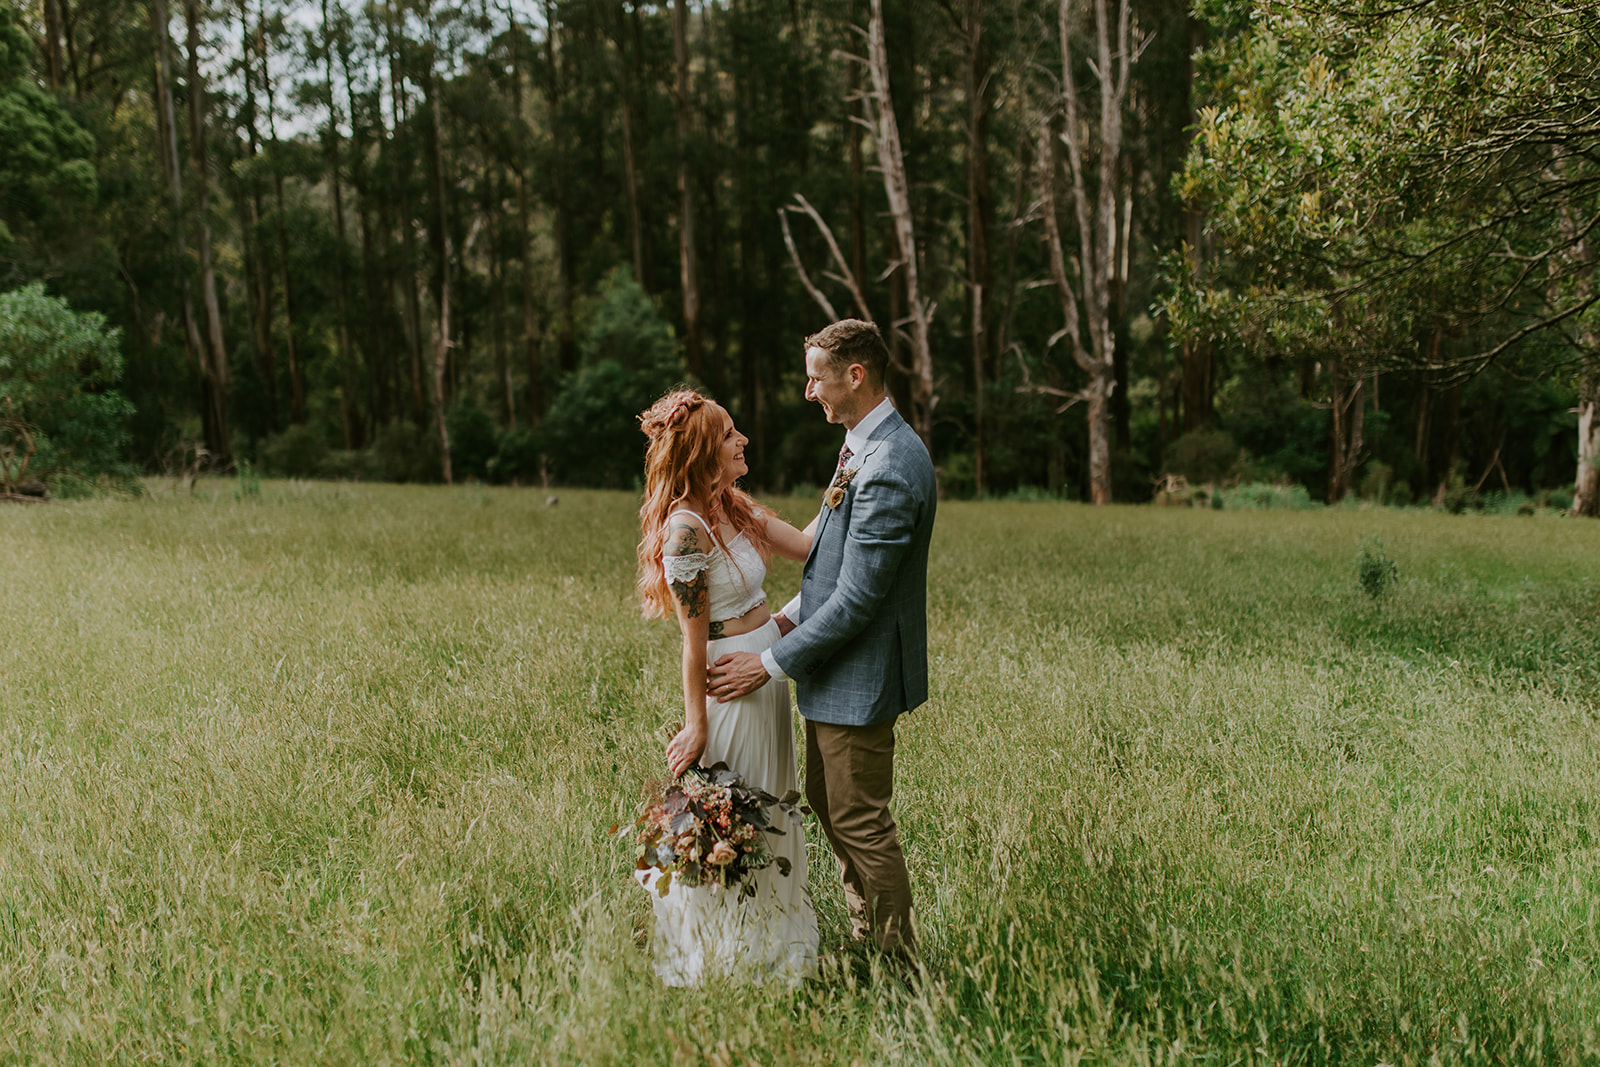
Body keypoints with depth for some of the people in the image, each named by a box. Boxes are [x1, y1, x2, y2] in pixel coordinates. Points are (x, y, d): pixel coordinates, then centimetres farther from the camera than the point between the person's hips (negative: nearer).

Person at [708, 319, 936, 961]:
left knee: (860, 822, 4)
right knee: (825, 800, 22)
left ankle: (900, 966, 23)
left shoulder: (888, 470, -26)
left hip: (860, 675, -10)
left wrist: (770, 663, -19)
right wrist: (790, 615, 8)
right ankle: (867, 935, 39)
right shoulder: (865, 446, 7)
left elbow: (857, 598, -25)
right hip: (836, 667, 10)